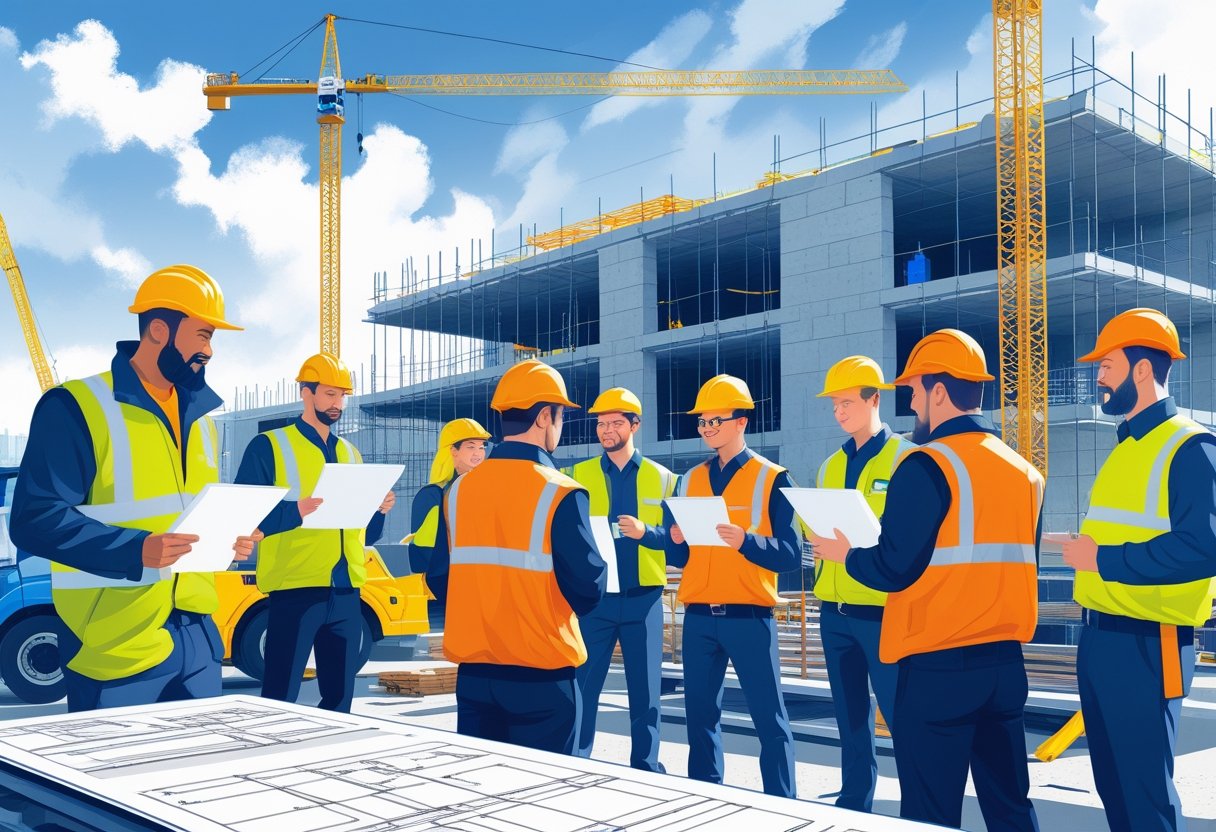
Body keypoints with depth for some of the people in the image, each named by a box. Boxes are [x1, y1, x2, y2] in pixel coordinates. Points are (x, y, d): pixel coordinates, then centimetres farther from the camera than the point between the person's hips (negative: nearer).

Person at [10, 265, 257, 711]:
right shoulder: (76, 407, -10)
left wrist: (229, 537, 2)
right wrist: (135, 549, -27)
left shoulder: (199, 417, 15)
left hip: (197, 635, 7)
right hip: (116, 644, -7)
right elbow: (35, 518, -16)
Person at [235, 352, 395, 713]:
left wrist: (378, 512, -2)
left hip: (346, 592, 6)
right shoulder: (268, 446, -1)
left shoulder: (350, 453, 17)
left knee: (339, 698, 11)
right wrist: (296, 511, -25)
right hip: (295, 589, -6)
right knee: (280, 699, -5)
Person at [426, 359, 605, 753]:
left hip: (473, 670, 5)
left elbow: (438, 578, 4)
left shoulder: (459, 489, 0)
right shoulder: (561, 494, -15)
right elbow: (588, 588, -14)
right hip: (541, 675, -5)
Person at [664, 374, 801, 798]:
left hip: (748, 615, -4)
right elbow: (678, 557, 14)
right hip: (698, 616, 5)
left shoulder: (772, 479, -2)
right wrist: (676, 542, -8)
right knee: (700, 714, 11)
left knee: (769, 718, 0)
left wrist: (746, 541, -25)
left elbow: (791, 554, -9)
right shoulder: (690, 480, 12)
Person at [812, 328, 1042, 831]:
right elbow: (1018, 564, 16)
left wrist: (843, 552, 3)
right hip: (1006, 661, 7)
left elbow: (894, 569, -16)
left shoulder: (927, 465, -12)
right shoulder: (1024, 471, 9)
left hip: (938, 666, -7)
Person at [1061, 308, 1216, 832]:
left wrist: (1104, 560, -20)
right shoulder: (1125, 449, 15)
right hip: (1098, 639, 9)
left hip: (1144, 646, -9)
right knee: (1112, 785, 17)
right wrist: (1086, 552, 6)